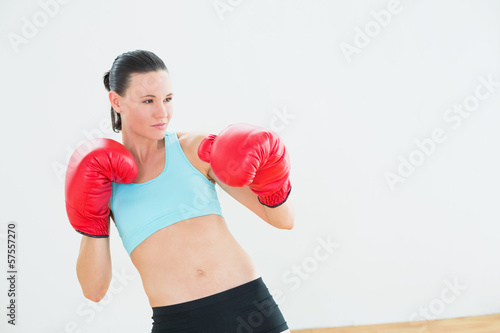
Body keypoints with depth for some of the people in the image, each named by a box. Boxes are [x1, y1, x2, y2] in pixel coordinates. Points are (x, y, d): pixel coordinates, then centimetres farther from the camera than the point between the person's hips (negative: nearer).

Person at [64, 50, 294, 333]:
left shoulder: (197, 149, 3)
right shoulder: (102, 180, 5)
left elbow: (284, 220, 5)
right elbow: (94, 290, 2)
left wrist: (272, 189, -13)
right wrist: (93, 226, -9)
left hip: (249, 304, 1)